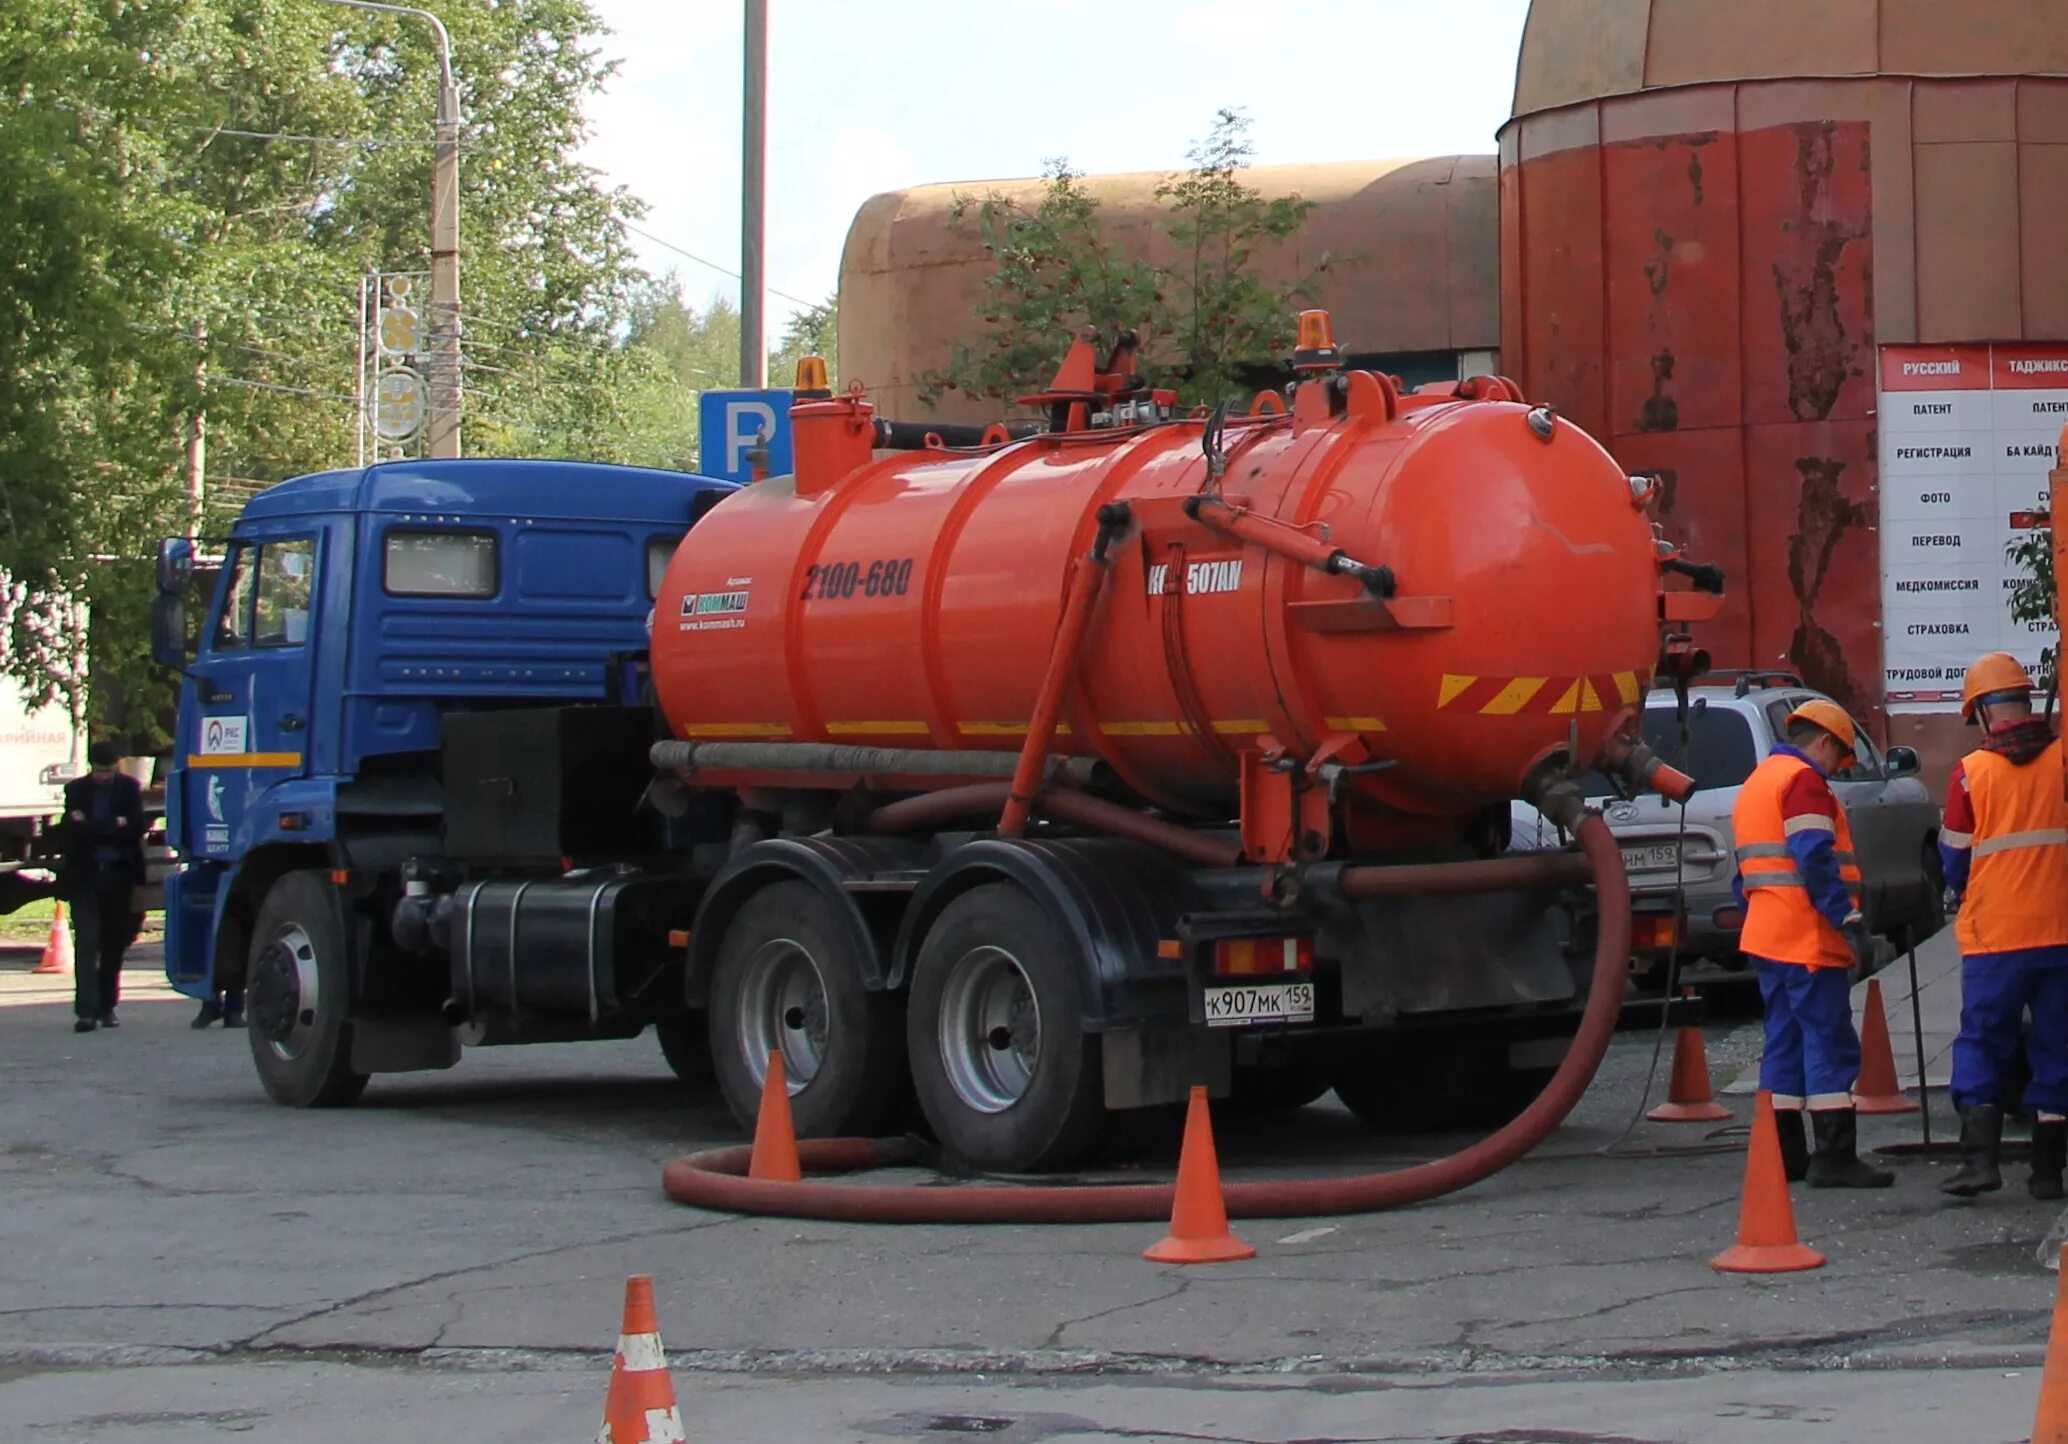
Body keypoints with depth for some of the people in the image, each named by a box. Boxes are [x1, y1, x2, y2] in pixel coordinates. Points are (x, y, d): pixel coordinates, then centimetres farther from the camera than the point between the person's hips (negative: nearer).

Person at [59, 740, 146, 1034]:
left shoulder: (129, 788, 5)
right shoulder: (76, 790, 4)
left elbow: (136, 828, -7)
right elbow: (74, 831, -9)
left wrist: (93, 829, -11)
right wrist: (114, 827, -11)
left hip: (118, 875, 1)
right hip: (84, 876, -1)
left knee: (114, 944, 7)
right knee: (86, 942, -10)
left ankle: (106, 1007, 19)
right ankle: (86, 1011, -13)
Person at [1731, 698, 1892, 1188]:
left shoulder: (1755, 784, 22)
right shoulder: (1803, 781, -9)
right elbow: (1816, 860, -20)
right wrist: (1849, 919, -21)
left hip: (1766, 938, 10)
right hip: (1808, 939, -10)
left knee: (1785, 1044, 12)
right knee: (1831, 1043, -8)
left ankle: (1785, 1154, 12)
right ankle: (1835, 1157, -12)